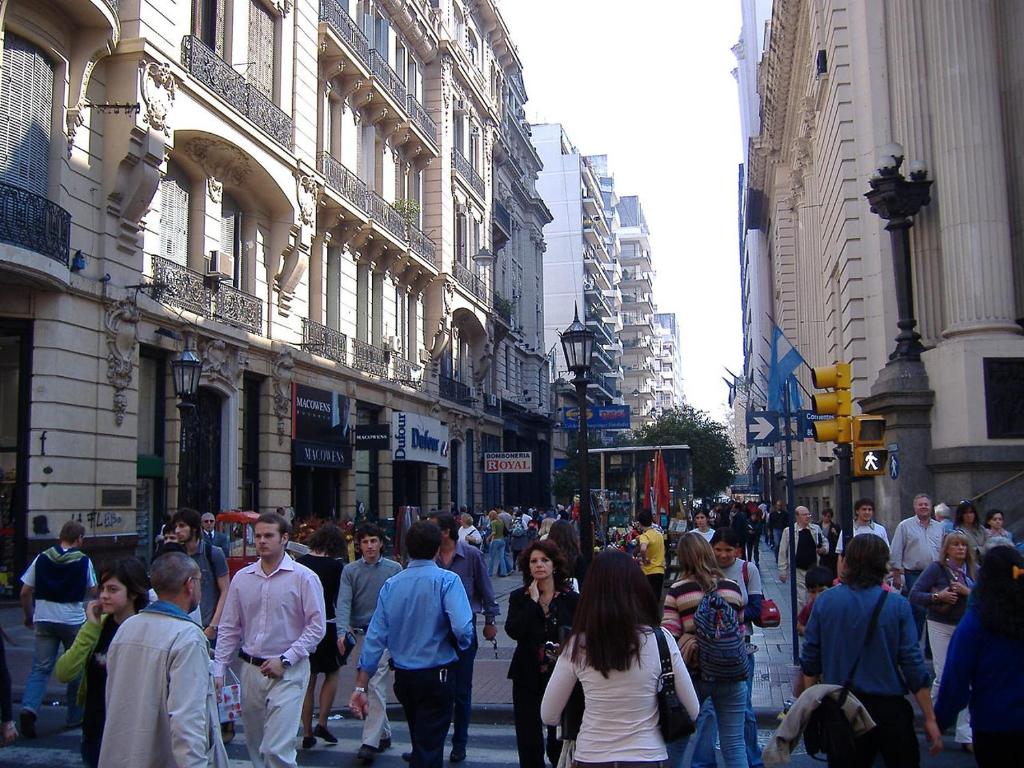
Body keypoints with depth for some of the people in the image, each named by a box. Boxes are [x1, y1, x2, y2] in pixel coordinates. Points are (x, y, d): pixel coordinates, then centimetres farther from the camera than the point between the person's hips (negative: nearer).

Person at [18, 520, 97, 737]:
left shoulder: (42, 558, 1)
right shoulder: (83, 561, -6)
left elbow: (25, 592, 3)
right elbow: (93, 591, 3)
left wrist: (29, 616, 17)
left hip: (44, 620, 2)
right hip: (73, 621, -2)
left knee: (40, 668, 8)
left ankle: (29, 708, -13)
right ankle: (75, 716, 20)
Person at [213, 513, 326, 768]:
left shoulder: (304, 578, -7)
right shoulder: (242, 578, 6)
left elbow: (317, 626, -7)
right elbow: (228, 629, 11)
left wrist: (285, 660, -12)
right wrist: (218, 669, 5)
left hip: (288, 672, -5)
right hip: (251, 670, 5)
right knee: (255, 745, 14)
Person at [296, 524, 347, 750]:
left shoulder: (300, 562, 0)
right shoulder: (336, 565, -10)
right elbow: (339, 598, -9)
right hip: (326, 625, -4)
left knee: (308, 680, 12)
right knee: (332, 673, 17)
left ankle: (307, 733, 16)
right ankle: (322, 723, 7)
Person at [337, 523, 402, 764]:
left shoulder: (394, 569, 1)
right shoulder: (350, 571, 3)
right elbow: (343, 602, -8)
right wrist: (343, 631, -24)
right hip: (359, 635, 3)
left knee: (376, 687, -10)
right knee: (365, 688, 11)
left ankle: (370, 742, -9)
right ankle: (384, 734, 27)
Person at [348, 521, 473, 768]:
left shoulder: (391, 584, -2)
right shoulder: (446, 580, -15)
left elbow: (375, 637, -2)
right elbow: (462, 628, -27)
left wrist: (360, 686, 1)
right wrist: (462, 645, -3)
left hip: (403, 676, 5)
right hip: (438, 675, -5)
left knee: (420, 741, 26)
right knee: (429, 748, 4)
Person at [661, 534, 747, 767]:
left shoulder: (676, 591, -7)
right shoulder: (733, 588, 3)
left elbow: (668, 637, -11)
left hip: (693, 674, -2)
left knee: (677, 739, 16)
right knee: (734, 744, 7)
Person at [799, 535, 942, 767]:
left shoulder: (824, 601, -5)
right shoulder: (897, 605, -10)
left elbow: (810, 660, -1)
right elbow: (913, 663, -9)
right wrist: (930, 719, -2)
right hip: (889, 707, -1)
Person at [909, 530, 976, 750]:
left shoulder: (972, 571, 4)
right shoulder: (937, 568, -6)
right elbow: (914, 595, -10)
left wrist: (968, 592, -14)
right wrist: (937, 596, -22)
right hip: (941, 626, -3)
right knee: (943, 676, -3)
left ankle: (965, 733, 8)